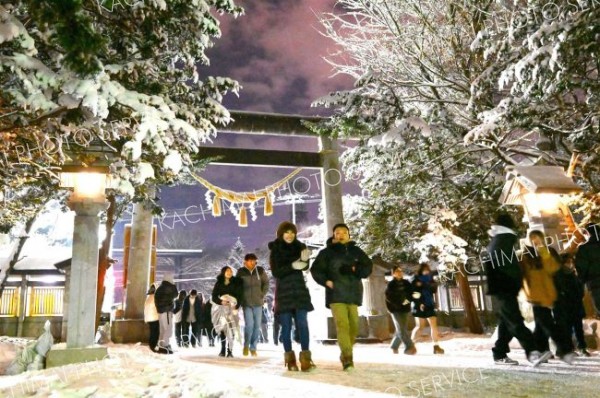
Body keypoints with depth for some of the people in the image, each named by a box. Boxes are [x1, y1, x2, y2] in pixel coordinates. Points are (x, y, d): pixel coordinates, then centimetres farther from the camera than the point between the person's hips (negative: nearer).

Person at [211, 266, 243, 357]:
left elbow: (239, 296, -2)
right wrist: (221, 301, -18)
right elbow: (214, 297, 2)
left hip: (232, 308, -1)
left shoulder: (236, 283, 1)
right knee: (222, 328, 1)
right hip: (221, 308, 2)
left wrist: (236, 307, -16)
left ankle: (230, 351, -8)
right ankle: (222, 350, 8)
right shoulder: (219, 283, 4)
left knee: (231, 329, -11)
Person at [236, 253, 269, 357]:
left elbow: (266, 282, 9)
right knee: (249, 325, -9)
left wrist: (262, 294, 3)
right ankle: (246, 345, 13)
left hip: (258, 302, 2)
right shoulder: (241, 272, -4)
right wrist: (241, 297, 1)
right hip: (246, 303, -2)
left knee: (257, 326, 5)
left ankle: (253, 348, 18)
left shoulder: (260, 270, -2)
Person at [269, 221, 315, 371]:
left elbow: (305, 267, -9)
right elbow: (276, 272, -10)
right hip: (284, 292, -1)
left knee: (302, 324, -5)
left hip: (300, 291, 1)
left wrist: (304, 259, -32)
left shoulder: (299, 247, 4)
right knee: (286, 326, 2)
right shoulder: (275, 250, -1)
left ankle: (305, 357, -2)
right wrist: (292, 266, -24)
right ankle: (290, 358, 8)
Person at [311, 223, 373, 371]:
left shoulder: (356, 251, 13)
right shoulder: (327, 252, 6)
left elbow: (368, 267, 8)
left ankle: (345, 354, 22)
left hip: (353, 293, 3)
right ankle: (347, 358, -17)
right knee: (342, 324, -16)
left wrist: (354, 269, -10)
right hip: (336, 294, -3)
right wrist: (326, 281, -12)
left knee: (354, 326, 2)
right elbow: (316, 270, 4)